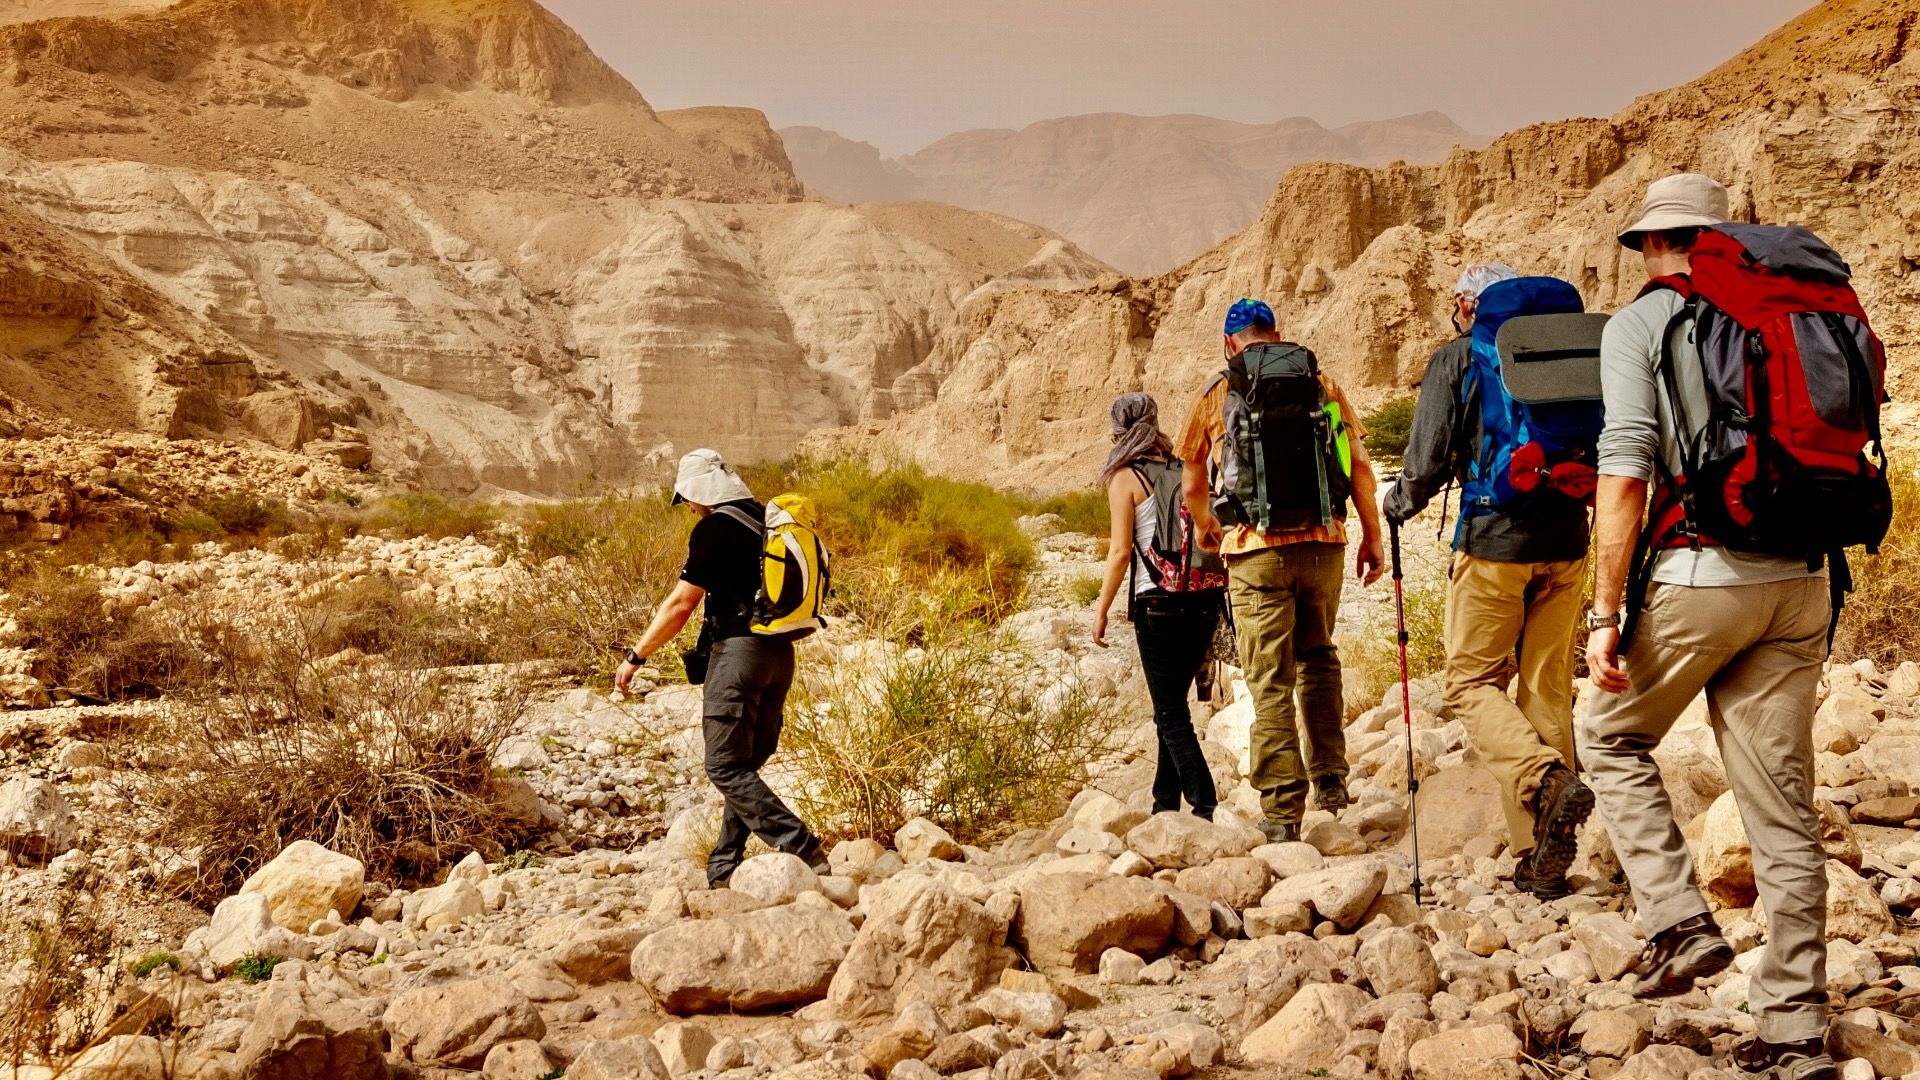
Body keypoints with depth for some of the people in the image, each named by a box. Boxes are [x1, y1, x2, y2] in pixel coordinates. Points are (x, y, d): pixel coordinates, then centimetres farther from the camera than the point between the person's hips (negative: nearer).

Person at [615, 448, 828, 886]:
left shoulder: (715, 527, -9)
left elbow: (681, 604, -12)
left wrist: (635, 657, -2)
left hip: (740, 650, -8)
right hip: (781, 654, 9)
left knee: (726, 768, -6)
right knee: (746, 767, 15)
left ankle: (804, 853, -17)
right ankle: (723, 869, 17)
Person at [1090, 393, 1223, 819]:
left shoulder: (1125, 478, -2)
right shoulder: (1184, 471, 13)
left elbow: (1121, 551, -8)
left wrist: (1101, 609, 1)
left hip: (1158, 603, -6)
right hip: (1204, 601, 6)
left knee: (1170, 713, -1)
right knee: (1174, 704, 17)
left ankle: (1203, 805, -11)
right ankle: (1166, 802, 22)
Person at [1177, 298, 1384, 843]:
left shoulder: (1216, 395, 6)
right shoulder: (1320, 382, 8)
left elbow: (1192, 486, 14)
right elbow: (1359, 463, 4)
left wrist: (1206, 525, 33)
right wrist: (1372, 535, 12)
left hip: (1255, 547, -2)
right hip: (1322, 541, 2)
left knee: (1271, 684, 1)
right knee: (1318, 659, 22)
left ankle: (1283, 809, 0)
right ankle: (1330, 779, 18)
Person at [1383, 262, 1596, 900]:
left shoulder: (1456, 357, 1)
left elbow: (1429, 460, -6)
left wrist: (1399, 504, 14)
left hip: (1494, 540, -4)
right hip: (1564, 541, 5)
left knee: (1472, 681, 5)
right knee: (1548, 687, 8)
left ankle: (1547, 780, -22)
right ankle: (1543, 863, 7)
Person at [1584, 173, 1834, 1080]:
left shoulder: (1640, 325, -2)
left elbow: (1625, 472, -12)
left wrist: (1606, 614, -11)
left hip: (1698, 578, -5)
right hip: (1797, 584, 5)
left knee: (1612, 738, 19)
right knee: (1783, 808, 8)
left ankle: (1679, 921, 5)